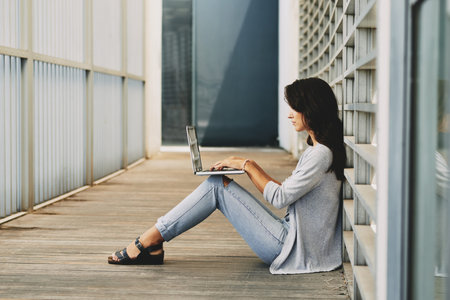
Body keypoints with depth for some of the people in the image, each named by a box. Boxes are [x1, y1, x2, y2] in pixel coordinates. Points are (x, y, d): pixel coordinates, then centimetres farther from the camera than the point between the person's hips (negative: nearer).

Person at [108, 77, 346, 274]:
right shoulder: (316, 149, 14)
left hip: (290, 246, -9)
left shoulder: (321, 154, -17)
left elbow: (279, 198, -17)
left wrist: (247, 165, -7)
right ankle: (151, 244, 0)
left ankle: (149, 241, -4)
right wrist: (252, 168, 7)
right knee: (217, 183, 2)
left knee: (217, 186, -9)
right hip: (291, 237, 9)